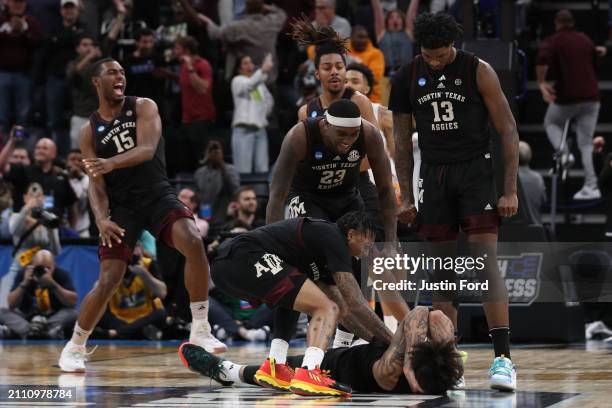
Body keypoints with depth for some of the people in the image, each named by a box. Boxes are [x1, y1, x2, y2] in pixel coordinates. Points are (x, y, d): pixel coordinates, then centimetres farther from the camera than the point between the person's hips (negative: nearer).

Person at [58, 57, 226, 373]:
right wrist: (101, 219, -21)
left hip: (159, 195, 0)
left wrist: (111, 163, -38)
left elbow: (147, 150, -19)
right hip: (122, 205, 0)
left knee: (193, 243, -28)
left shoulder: (143, 108, -1)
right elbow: (96, 183, 0)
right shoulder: (89, 132, 3)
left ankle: (200, 332, -19)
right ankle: (74, 347, 11)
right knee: (109, 279, -10)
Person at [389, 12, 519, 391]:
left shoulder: (478, 71, -7)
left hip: (476, 171, -4)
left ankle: (503, 357, -18)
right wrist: (406, 197, 6)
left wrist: (510, 190, -11)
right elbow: (403, 141, 11)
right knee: (442, 271, 4)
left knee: (486, 261, -14)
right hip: (434, 175, 4)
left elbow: (508, 129, -5)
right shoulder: (407, 78, 3)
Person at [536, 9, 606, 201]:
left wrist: (541, 83, -16)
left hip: (567, 97, -3)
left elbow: (542, 60, -23)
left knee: (551, 123, 27)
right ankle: (591, 186, -2)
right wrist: (599, 51, 43)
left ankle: (563, 152, -1)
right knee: (586, 143, 8)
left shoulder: (552, 42, -3)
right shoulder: (585, 40, 11)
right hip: (590, 97, 3)